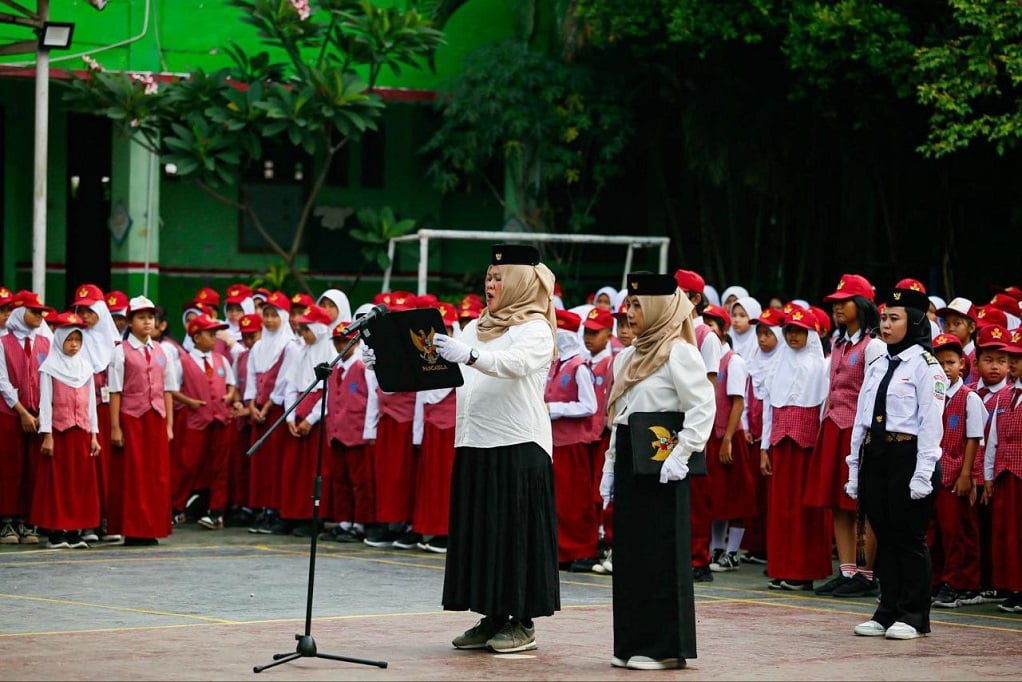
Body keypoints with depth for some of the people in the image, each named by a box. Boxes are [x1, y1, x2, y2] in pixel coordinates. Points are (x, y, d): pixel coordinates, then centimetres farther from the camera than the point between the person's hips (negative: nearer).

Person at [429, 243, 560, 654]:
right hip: (474, 444, 7)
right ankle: (492, 617, 14)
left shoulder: (536, 329, -5)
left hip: (518, 445, -7)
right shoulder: (477, 327, 19)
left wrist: (469, 355, -41)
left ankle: (523, 623, 1)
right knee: (478, 530, 7)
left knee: (515, 531, -4)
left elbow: (515, 363, -25)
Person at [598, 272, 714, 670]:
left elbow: (703, 406, -16)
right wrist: (611, 464, 18)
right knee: (628, 551, 9)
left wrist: (682, 454, -20)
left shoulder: (678, 352, -9)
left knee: (659, 554, -5)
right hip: (629, 462, 9)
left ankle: (665, 647, 0)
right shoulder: (629, 357, 17)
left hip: (660, 465, -9)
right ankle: (633, 642, 15)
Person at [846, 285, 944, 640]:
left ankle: (913, 616, 6)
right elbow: (861, 418, 15)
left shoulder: (926, 366, -7)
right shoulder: (877, 365, 14)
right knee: (884, 537, 10)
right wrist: (854, 468, 11)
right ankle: (888, 611, 17)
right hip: (874, 454, 7)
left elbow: (931, 423, -12)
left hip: (908, 456, -7)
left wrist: (923, 474, -17)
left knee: (909, 537, -1)